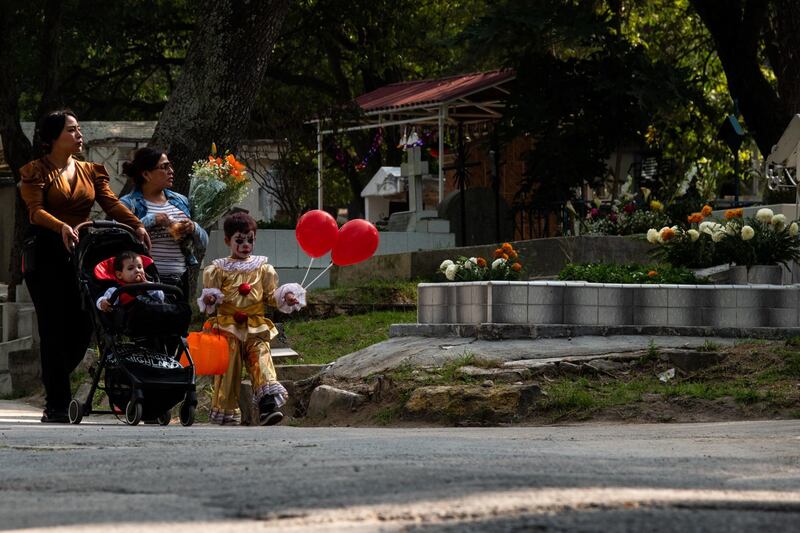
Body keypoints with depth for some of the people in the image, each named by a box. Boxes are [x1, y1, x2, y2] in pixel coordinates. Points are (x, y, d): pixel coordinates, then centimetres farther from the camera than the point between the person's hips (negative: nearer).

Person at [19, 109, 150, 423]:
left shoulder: (91, 172, 15)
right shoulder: (36, 172, 0)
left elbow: (111, 203, 2)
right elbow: (36, 210, -13)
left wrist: (136, 225, -15)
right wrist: (62, 228, -32)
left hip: (82, 254, 5)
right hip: (46, 255, -5)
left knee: (82, 327, 1)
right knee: (54, 329, -6)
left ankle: (53, 390, 22)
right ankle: (57, 406, -4)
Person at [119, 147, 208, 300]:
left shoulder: (180, 201, 15)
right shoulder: (129, 203, -2)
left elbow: (204, 241, 18)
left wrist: (193, 228, -3)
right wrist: (149, 221, -19)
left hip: (180, 280, 5)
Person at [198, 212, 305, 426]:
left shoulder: (262, 268, 12)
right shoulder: (219, 269, 6)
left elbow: (271, 295, 13)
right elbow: (210, 295, 5)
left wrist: (285, 296, -7)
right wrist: (210, 299, -18)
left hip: (256, 328, 1)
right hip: (228, 327, -1)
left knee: (262, 360, -17)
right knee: (228, 367, -1)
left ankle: (268, 406, -31)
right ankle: (227, 414, 9)